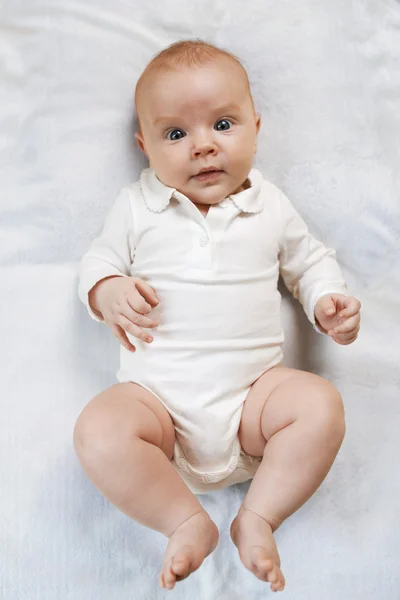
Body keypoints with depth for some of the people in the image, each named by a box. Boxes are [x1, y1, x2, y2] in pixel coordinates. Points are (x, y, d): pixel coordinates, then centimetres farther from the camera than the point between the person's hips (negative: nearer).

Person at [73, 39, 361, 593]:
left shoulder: (269, 205, 10)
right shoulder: (137, 206, 6)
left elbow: (309, 260, 21)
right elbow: (99, 258, 13)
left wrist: (328, 302, 0)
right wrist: (107, 292, -11)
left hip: (253, 387, 1)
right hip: (157, 392, -1)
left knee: (322, 406, -25)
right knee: (99, 432, -28)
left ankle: (259, 517, -10)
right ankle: (188, 521, -11)